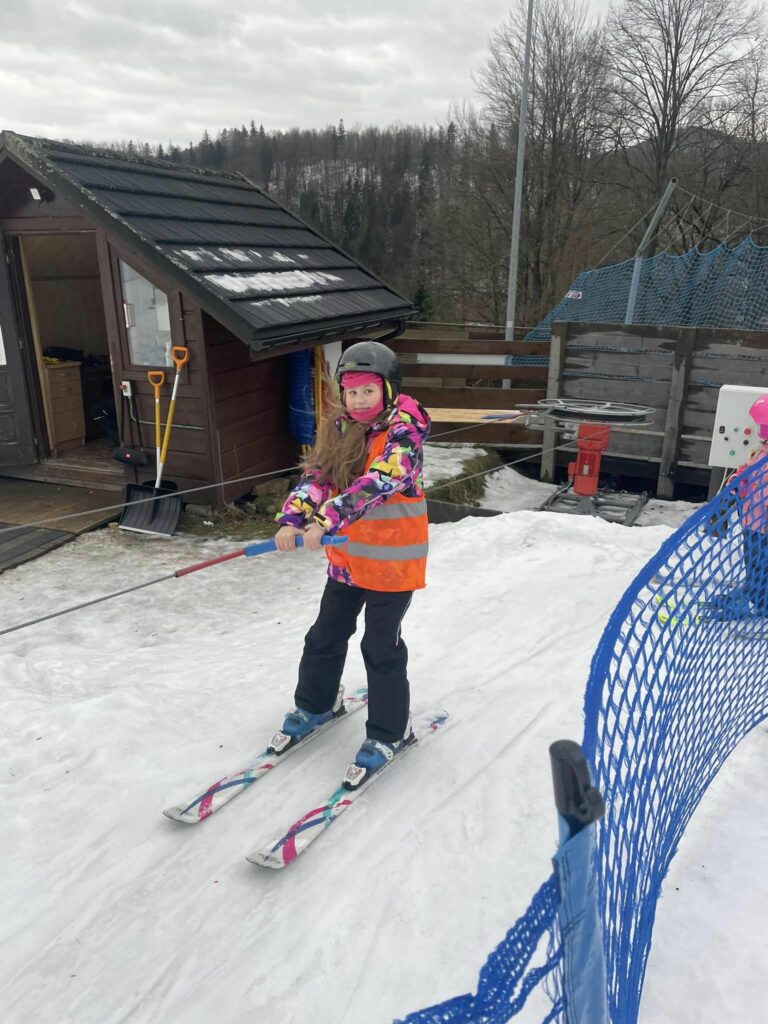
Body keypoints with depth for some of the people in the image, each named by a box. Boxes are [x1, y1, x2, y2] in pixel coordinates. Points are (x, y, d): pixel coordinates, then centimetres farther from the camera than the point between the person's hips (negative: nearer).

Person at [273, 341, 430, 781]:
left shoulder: (405, 428, -17)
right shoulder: (339, 428, 3)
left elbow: (379, 481, -31)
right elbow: (316, 476, -4)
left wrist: (326, 520, -40)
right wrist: (292, 519, -23)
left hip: (393, 560, -6)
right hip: (347, 556, 6)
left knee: (381, 646, 4)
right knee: (326, 635, 18)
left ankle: (388, 732, 24)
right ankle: (316, 703, 42)